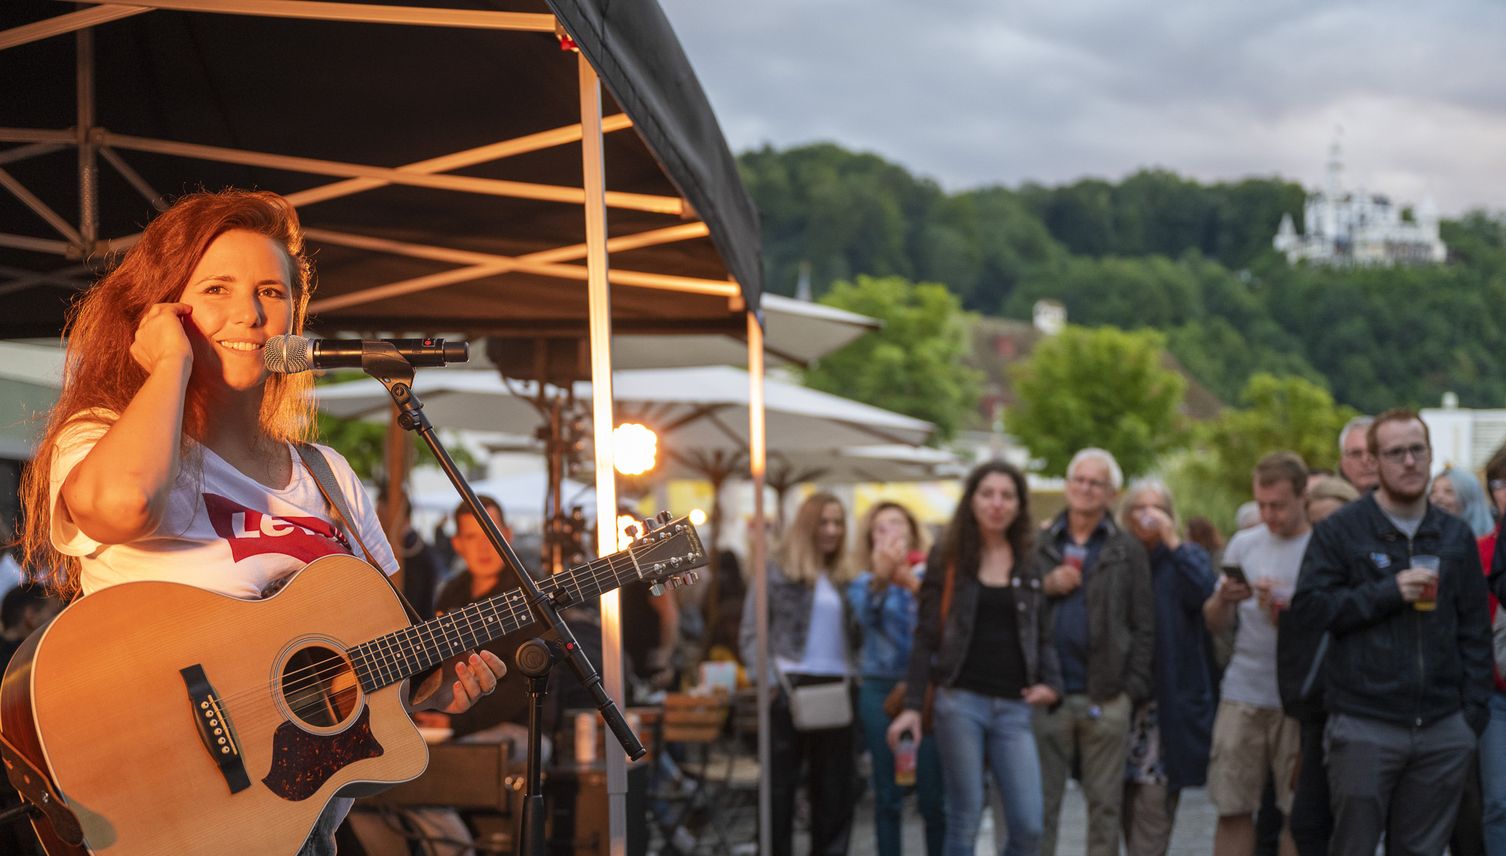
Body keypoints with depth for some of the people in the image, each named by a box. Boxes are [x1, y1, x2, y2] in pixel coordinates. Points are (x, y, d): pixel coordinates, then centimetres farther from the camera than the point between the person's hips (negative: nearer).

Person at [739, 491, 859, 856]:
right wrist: (771, 677, -15)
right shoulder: (776, 571, -1)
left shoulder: (844, 578, 15)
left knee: (835, 789, 8)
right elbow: (751, 635, -4)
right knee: (779, 788, 3)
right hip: (792, 689, -5)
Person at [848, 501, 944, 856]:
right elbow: (866, 614, -14)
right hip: (881, 689, 1)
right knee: (887, 797, 3)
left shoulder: (929, 575, 7)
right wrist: (880, 578, -34)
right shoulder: (864, 582, 9)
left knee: (933, 796, -5)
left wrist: (912, 583, -30)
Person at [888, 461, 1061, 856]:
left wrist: (1051, 682, -4)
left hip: (1013, 706, 3)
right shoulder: (948, 558, 4)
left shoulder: (1031, 567, 13)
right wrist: (912, 705, -4)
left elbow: (1042, 636, 15)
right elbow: (926, 637, 3)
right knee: (965, 820, 0)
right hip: (961, 701, -2)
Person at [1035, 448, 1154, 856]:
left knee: (1105, 806, 6)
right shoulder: (1040, 545, 10)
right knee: (1041, 804, 2)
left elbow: (1144, 625, 3)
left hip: (1107, 698, -1)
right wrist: (1045, 589, -8)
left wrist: (1134, 687, -5)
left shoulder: (1128, 550, 6)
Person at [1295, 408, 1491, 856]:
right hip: (1364, 727, -3)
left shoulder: (1456, 535, 11)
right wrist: (1388, 592, -15)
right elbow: (1308, 605, -8)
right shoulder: (1342, 530, 0)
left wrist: (1474, 710, 5)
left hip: (1443, 732, 3)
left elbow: (1475, 630, 13)